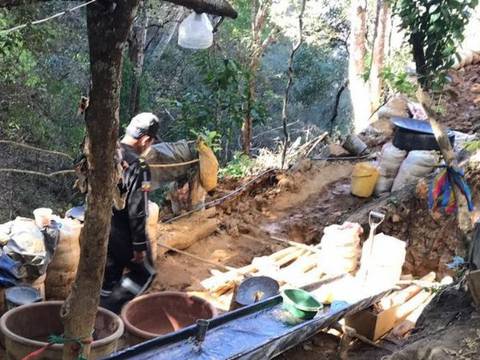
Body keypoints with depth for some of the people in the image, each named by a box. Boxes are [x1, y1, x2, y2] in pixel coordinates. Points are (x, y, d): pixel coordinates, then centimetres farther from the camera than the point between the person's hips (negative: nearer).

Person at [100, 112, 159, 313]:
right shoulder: (137, 167, -23)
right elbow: (137, 212, -22)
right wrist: (140, 246, -14)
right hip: (122, 233, -7)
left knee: (108, 275, 19)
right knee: (144, 272, 12)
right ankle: (111, 310, 4)